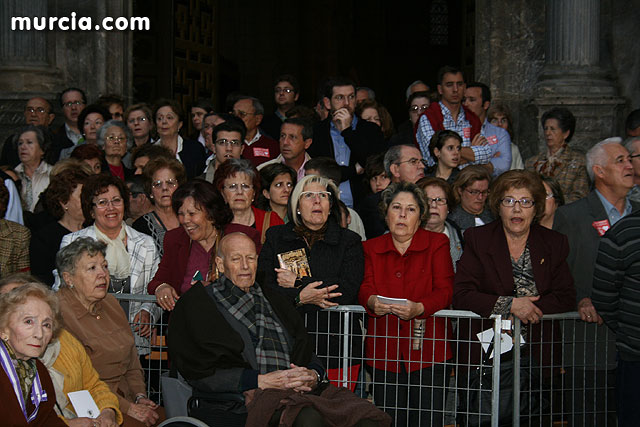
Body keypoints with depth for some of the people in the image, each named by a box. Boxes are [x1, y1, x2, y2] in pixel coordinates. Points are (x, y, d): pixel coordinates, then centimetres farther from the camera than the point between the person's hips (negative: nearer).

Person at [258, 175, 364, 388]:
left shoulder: (349, 241, 8)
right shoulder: (276, 237, 13)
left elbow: (347, 291, -6)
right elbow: (263, 286, 1)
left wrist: (298, 283, -5)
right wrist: (299, 297, -15)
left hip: (335, 346, -1)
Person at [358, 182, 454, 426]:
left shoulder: (437, 243, 6)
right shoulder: (372, 248, 14)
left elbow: (445, 291, -4)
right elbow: (365, 288, 3)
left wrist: (419, 308, -24)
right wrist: (372, 302, -22)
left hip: (427, 350, -2)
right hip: (384, 351, 2)